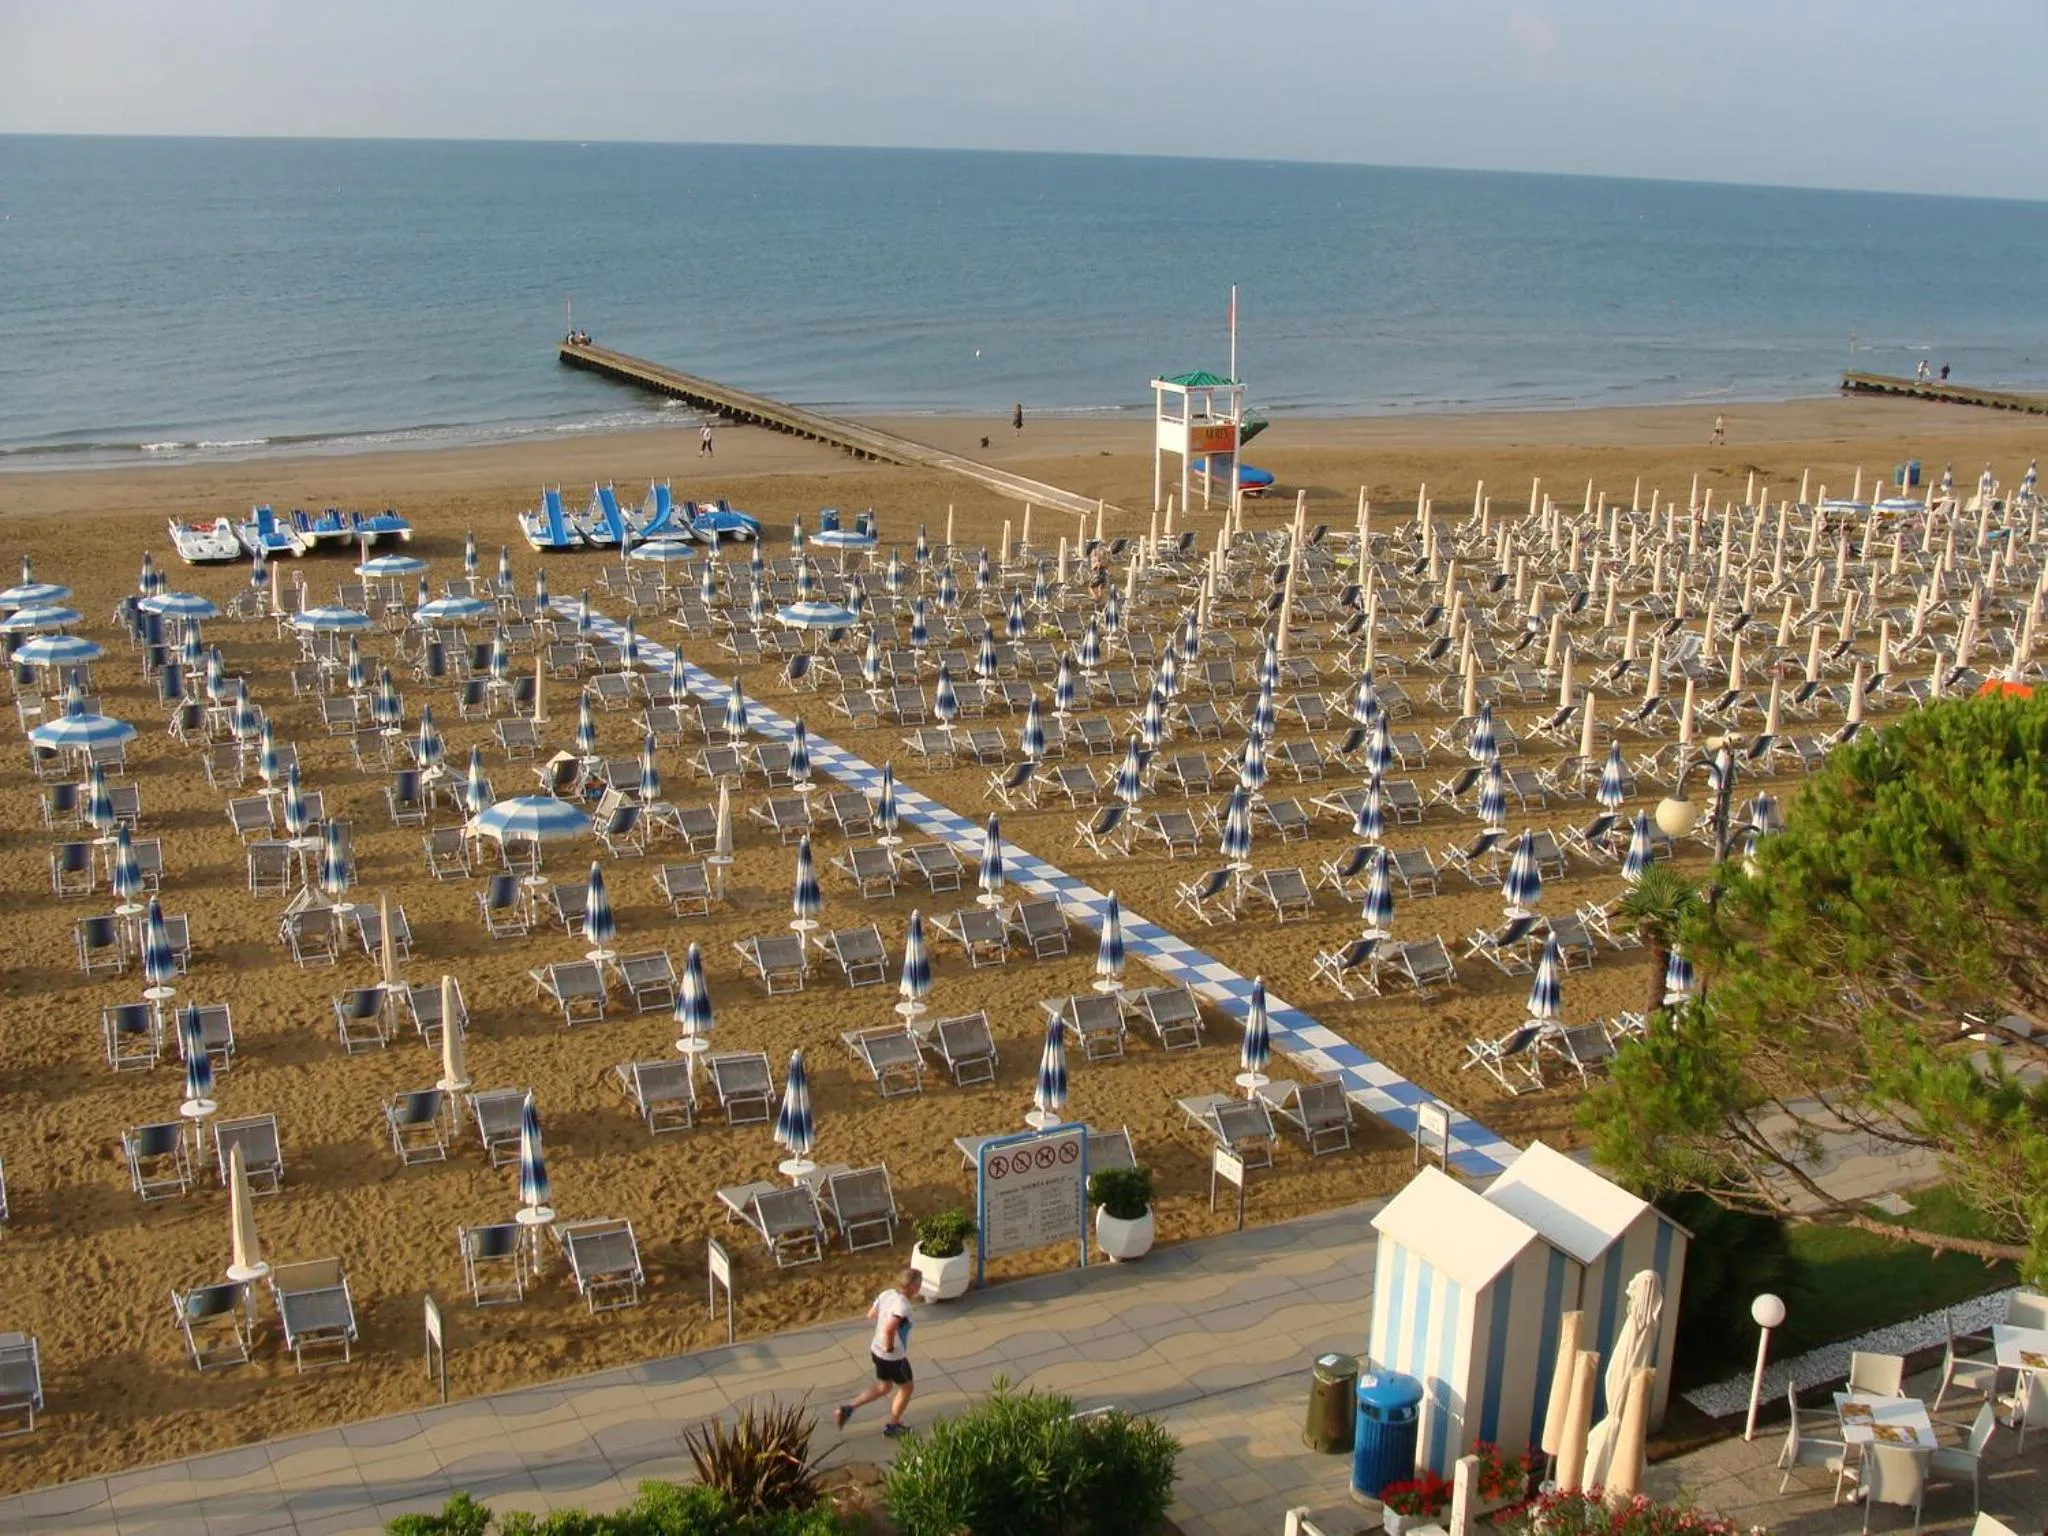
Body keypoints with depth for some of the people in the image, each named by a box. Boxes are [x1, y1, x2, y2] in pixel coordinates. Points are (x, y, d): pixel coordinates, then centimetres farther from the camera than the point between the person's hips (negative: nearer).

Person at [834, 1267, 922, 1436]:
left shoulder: (887, 1294, -5)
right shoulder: (903, 1306, -30)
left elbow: (871, 1314, 10)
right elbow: (889, 1329, -43)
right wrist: (889, 1347, -27)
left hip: (877, 1350, 8)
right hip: (893, 1357, -8)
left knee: (884, 1387, 28)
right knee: (907, 1388, 19)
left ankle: (847, 1409, 21)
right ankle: (891, 1425, 34)